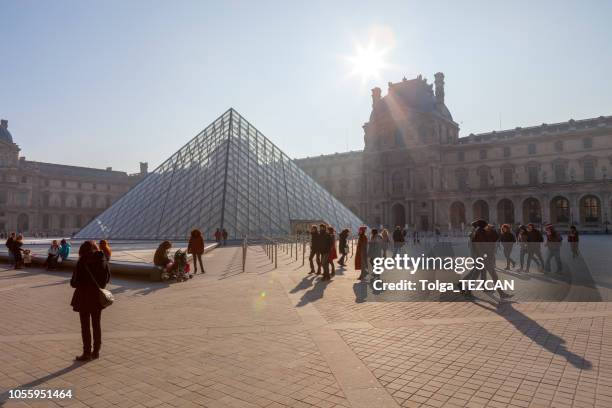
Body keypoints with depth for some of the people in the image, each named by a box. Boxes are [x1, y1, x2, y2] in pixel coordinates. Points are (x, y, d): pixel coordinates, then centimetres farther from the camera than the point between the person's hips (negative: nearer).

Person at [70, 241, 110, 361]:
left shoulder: (82, 262, -17)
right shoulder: (103, 260, -2)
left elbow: (75, 282, -15)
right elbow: (108, 278, 5)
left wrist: (72, 282, 6)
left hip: (84, 298, -5)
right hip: (98, 297, 5)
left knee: (85, 326, 7)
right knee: (96, 325, 15)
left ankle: (87, 353, 14)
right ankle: (96, 351, 24)